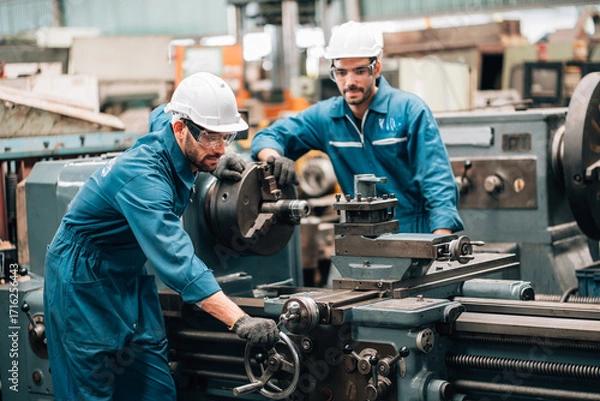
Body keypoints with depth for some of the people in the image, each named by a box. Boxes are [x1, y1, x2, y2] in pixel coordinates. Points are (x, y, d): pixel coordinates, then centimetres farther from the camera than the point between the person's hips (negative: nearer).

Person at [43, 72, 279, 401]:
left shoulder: (166, 123, -8)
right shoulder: (143, 176, -34)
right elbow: (176, 259, -45)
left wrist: (213, 161, 4)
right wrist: (240, 321, -52)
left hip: (130, 274, 9)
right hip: (85, 281, -9)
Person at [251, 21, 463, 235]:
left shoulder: (410, 110, -5)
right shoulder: (325, 116, 5)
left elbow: (437, 179, -11)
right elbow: (267, 136, 11)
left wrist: (441, 245, -25)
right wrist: (276, 159, -14)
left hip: (417, 234, -3)